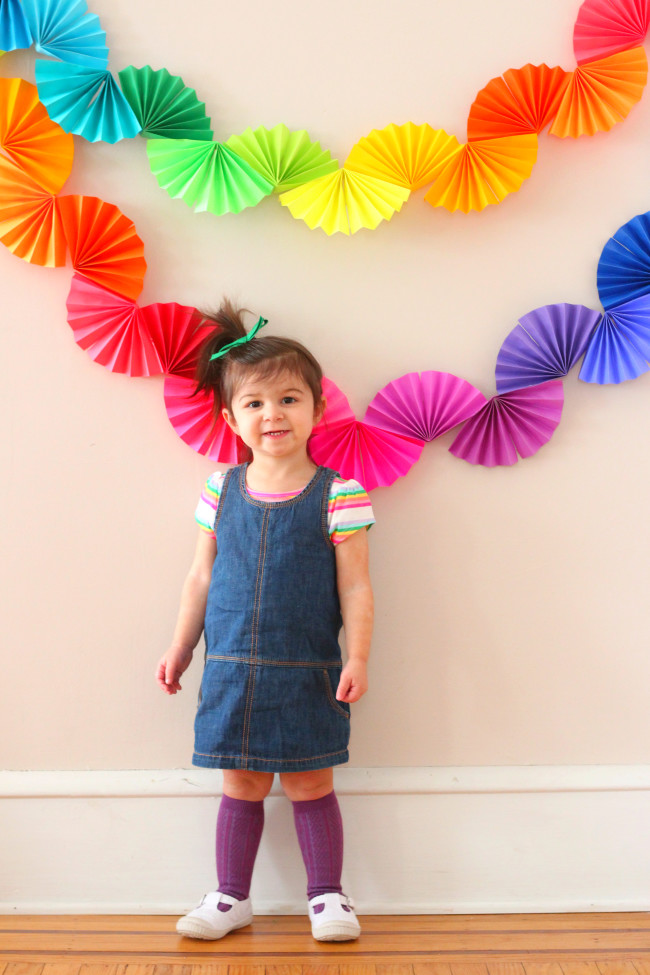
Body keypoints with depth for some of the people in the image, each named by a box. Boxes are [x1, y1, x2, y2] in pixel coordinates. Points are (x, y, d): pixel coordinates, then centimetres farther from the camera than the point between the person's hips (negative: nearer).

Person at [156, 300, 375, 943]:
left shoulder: (337, 494, -8)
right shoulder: (221, 490, 2)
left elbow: (354, 585, -6)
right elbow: (201, 576, 10)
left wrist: (358, 657, -12)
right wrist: (181, 647, 11)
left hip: (307, 672, -3)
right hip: (231, 668, 3)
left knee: (310, 785, 8)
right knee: (241, 785, 14)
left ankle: (326, 895, 26)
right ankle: (231, 896, 29)